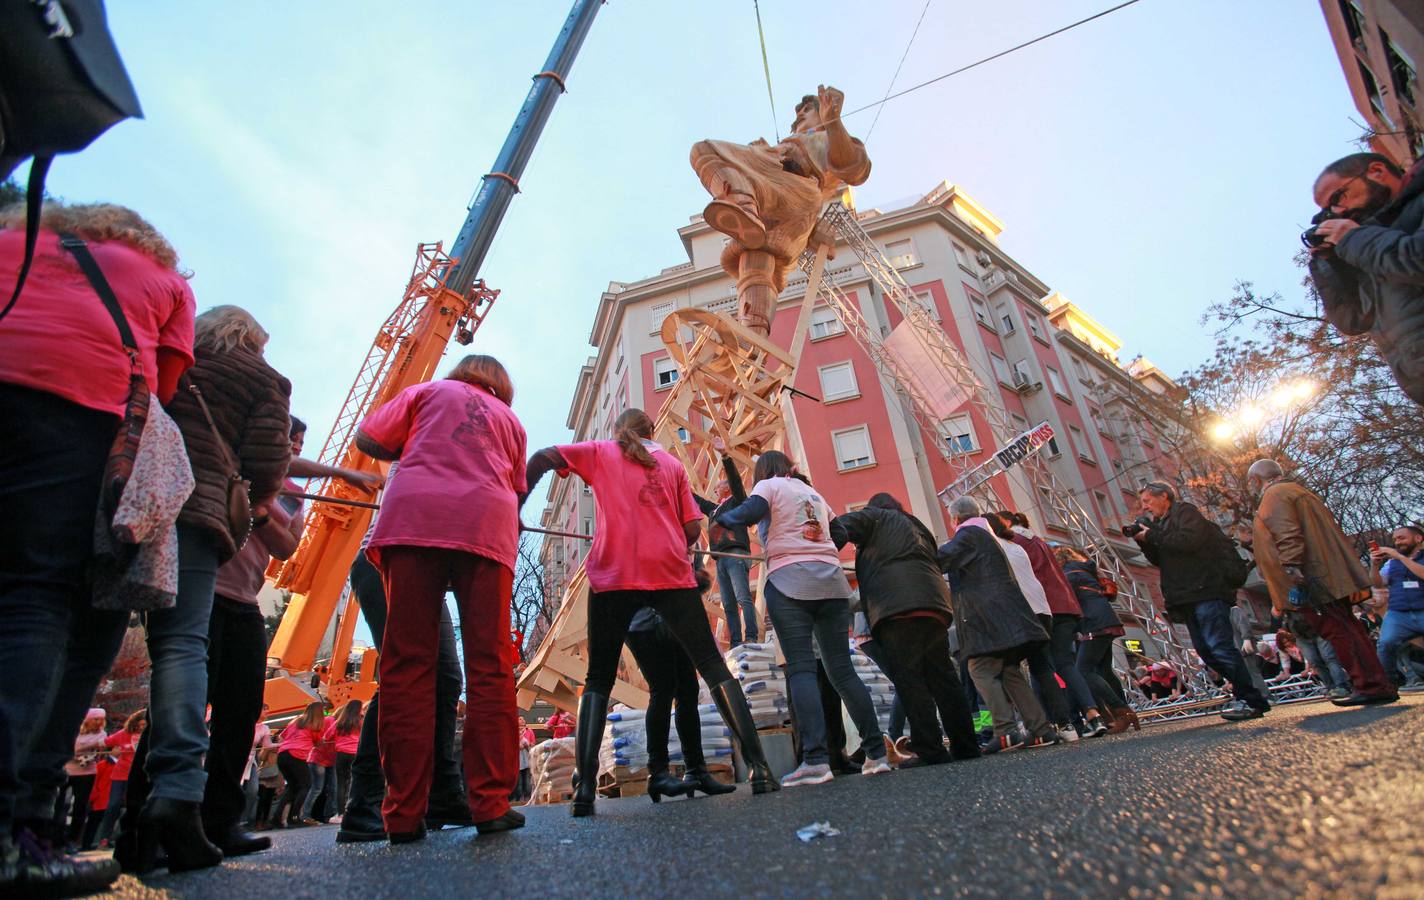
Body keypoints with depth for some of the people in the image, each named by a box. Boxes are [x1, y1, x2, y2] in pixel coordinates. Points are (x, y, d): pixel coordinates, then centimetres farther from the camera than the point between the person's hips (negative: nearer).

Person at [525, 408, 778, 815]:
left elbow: (542, 458, 2)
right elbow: (693, 529, 11)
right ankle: (757, 765, -2)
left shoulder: (600, 451, 16)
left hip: (613, 575, 0)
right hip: (671, 573, 1)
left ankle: (585, 786, -4)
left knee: (598, 681, 10)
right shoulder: (672, 463, 20)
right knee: (712, 666, 7)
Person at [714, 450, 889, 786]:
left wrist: (721, 518, 6)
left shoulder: (769, 485, 9)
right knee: (842, 668, 7)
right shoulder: (814, 494, 28)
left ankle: (815, 759, -19)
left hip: (790, 582, -6)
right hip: (831, 581, 6)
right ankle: (876, 753, 3)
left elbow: (751, 512, -10)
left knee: (800, 667, -10)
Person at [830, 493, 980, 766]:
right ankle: (965, 745, 8)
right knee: (942, 675, 8)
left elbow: (840, 528, -1)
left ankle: (930, 750, -13)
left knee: (908, 678, -9)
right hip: (934, 605, 7)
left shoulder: (874, 515, 15)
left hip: (896, 608, -7)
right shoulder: (916, 525, 34)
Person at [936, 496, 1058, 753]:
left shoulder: (968, 534, -6)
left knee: (981, 670, -10)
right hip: (1004, 614, 9)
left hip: (988, 616, -9)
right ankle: (1041, 729, 9)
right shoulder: (985, 535, 24)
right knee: (1008, 671, 11)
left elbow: (939, 560, -16)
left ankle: (1006, 732, -18)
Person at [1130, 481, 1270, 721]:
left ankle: (1251, 701, -6)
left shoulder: (1185, 511, -1)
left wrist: (1152, 535, -13)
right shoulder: (1161, 523, 22)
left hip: (1206, 591, -9)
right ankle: (1246, 694, 13)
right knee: (1205, 650, 5)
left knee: (1219, 645, -12)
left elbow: (1190, 540, -19)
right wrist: (1143, 540, 5)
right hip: (1188, 597, 9)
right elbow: (1159, 560, 19)